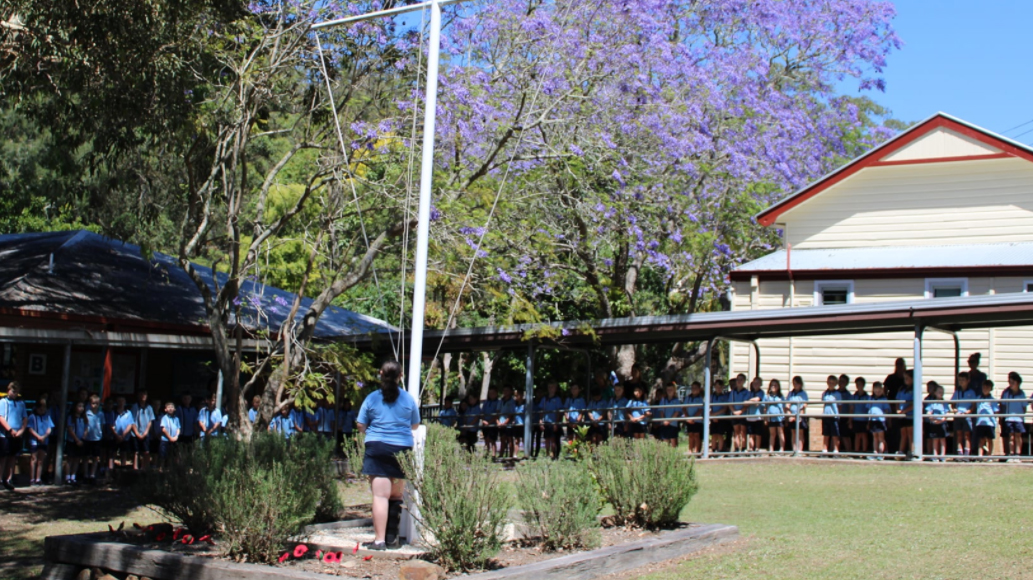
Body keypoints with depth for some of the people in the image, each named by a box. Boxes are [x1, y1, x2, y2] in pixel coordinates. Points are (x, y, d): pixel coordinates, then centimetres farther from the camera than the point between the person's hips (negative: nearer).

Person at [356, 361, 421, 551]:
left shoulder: (372, 398, 0)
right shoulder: (408, 399, 4)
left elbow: (360, 425, 6)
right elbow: (415, 425, 14)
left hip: (378, 448, -2)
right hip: (402, 449, 2)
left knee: (380, 496, -6)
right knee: (396, 496, 14)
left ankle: (379, 540, -10)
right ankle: (392, 537, 19)